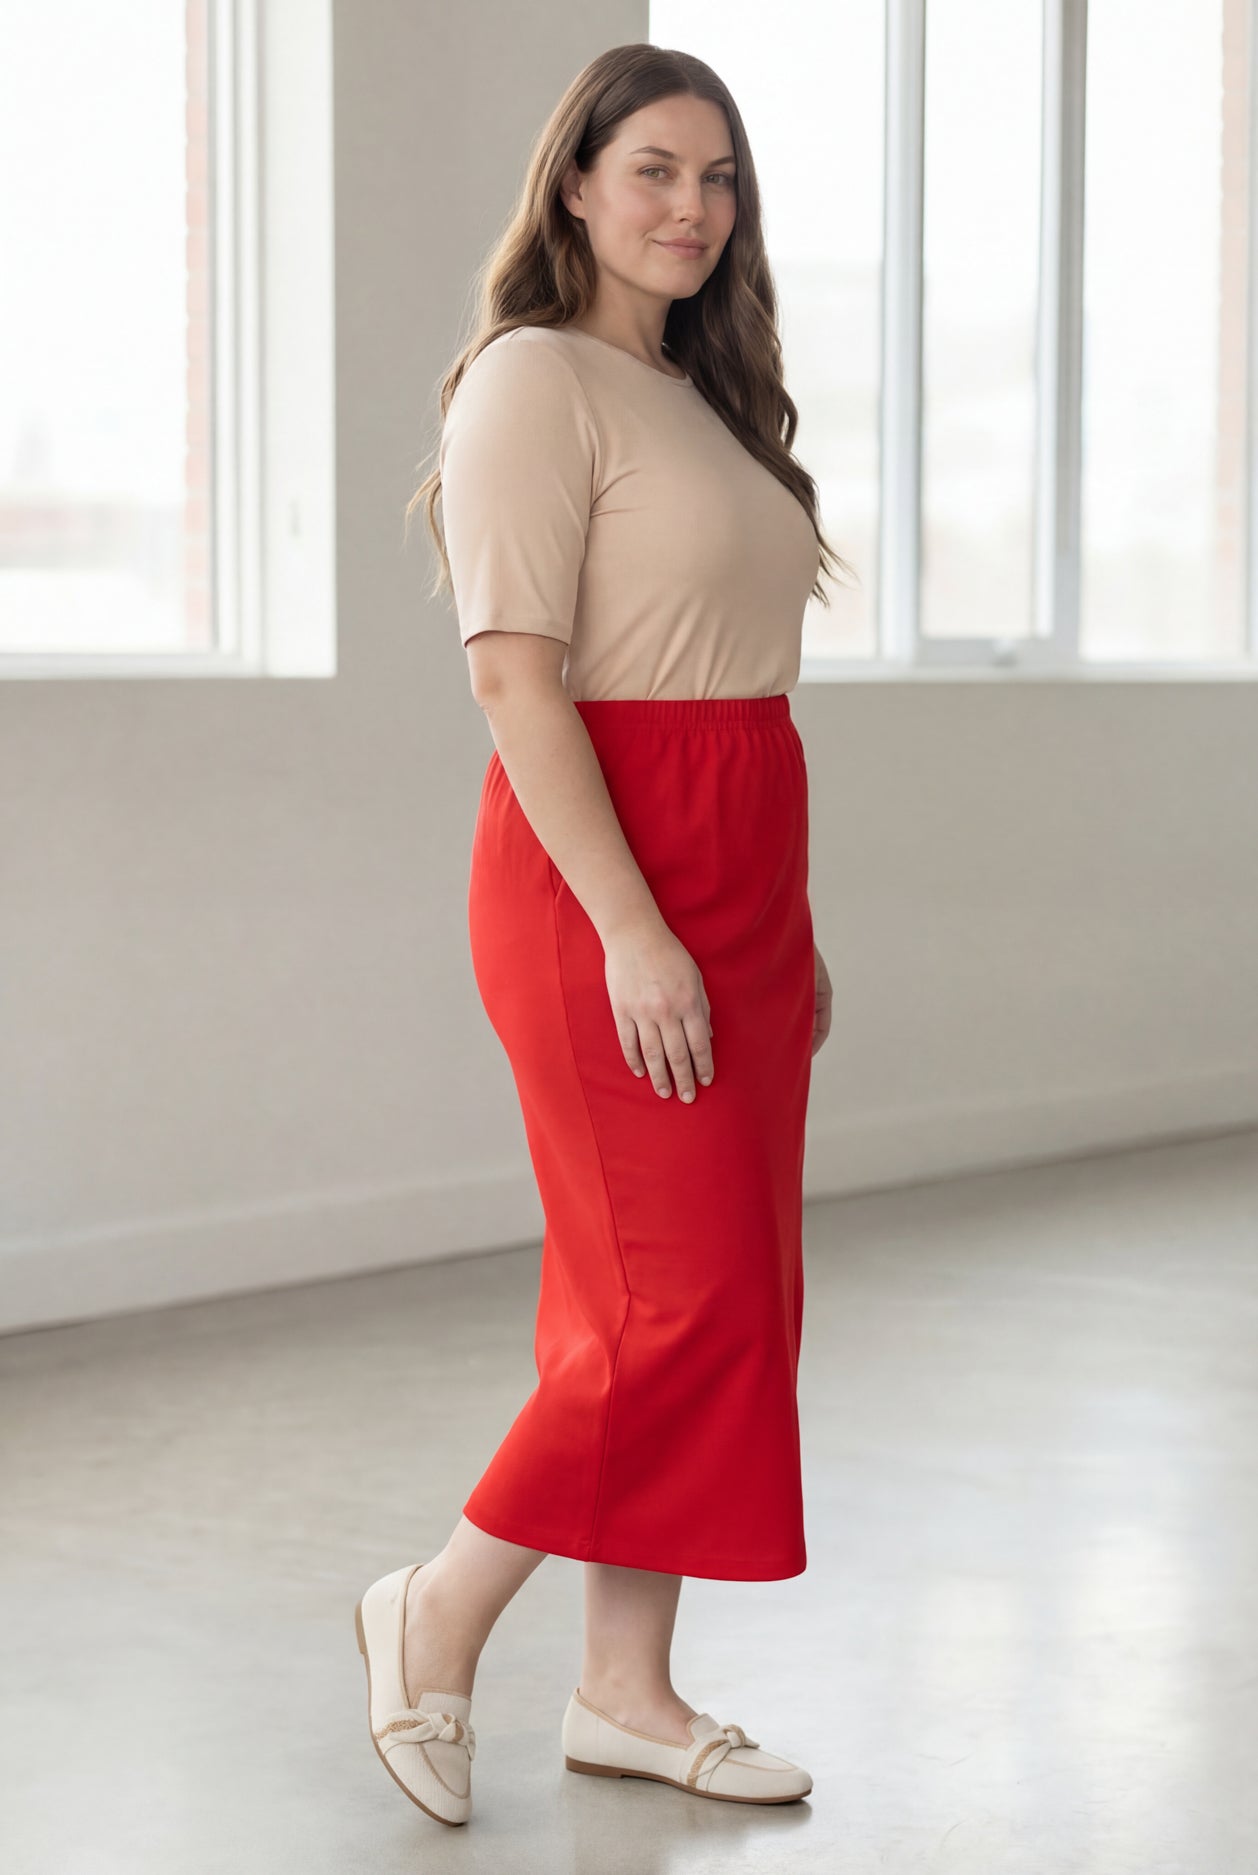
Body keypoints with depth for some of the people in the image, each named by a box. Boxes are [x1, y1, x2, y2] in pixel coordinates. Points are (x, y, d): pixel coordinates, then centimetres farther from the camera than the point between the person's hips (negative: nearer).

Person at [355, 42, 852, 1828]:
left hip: (738, 878, 9)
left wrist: (789, 924, 15)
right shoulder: (536, 381, -9)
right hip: (602, 875, -9)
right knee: (682, 1299, -9)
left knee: (720, 1296, 9)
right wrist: (632, 928, -23)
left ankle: (628, 1691, 17)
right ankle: (439, 1612, 9)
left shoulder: (700, 395, 18)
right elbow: (513, 674, -18)